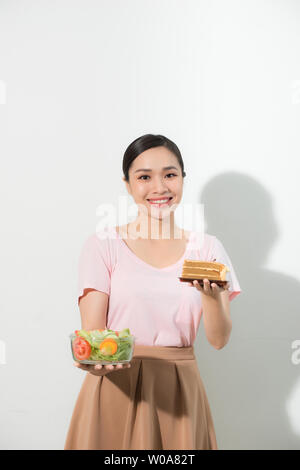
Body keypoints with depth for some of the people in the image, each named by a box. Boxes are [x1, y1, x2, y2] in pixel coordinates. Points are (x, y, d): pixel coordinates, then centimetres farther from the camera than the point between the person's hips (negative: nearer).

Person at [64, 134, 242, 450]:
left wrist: (210, 293, -21)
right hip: (115, 391, -2)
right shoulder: (103, 245, -2)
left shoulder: (207, 248, 5)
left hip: (180, 391, 2)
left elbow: (219, 340, -2)